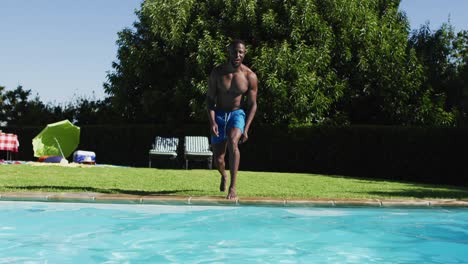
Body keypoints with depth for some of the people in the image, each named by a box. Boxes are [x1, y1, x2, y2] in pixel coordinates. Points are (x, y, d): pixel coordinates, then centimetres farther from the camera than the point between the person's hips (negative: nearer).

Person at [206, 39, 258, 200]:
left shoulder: (250, 76, -11)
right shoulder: (217, 73, -9)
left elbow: (252, 104, -6)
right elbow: (210, 99, -5)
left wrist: (246, 129, -15)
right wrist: (212, 122, -18)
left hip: (238, 113, -2)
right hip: (219, 114, 2)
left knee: (233, 142, -33)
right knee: (218, 159, 4)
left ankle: (233, 187, -30)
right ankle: (223, 176, 42)